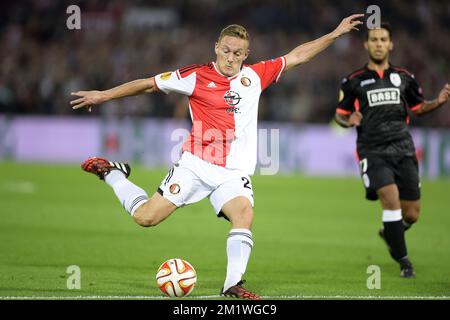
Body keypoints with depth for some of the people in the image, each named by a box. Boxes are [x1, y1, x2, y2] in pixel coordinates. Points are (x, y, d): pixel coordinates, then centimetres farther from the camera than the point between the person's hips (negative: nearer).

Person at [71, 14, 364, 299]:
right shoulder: (196, 76, -3)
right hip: (196, 165, -2)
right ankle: (112, 173, 22)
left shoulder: (255, 76, 7)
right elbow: (148, 84, 2)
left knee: (244, 213, -27)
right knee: (146, 217, -5)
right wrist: (103, 95, 2)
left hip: (235, 173, 2)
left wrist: (335, 34, 14)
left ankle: (233, 284, -24)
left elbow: (297, 56, 16)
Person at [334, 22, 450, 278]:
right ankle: (403, 260, -9)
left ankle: (389, 233, 36)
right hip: (373, 151, -3)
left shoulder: (404, 77, 11)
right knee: (391, 198, -23)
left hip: (403, 149, 3)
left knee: (412, 214, 0)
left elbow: (419, 108, 20)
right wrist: (349, 121, -12)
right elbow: (340, 114, 11)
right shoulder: (354, 81, 5)